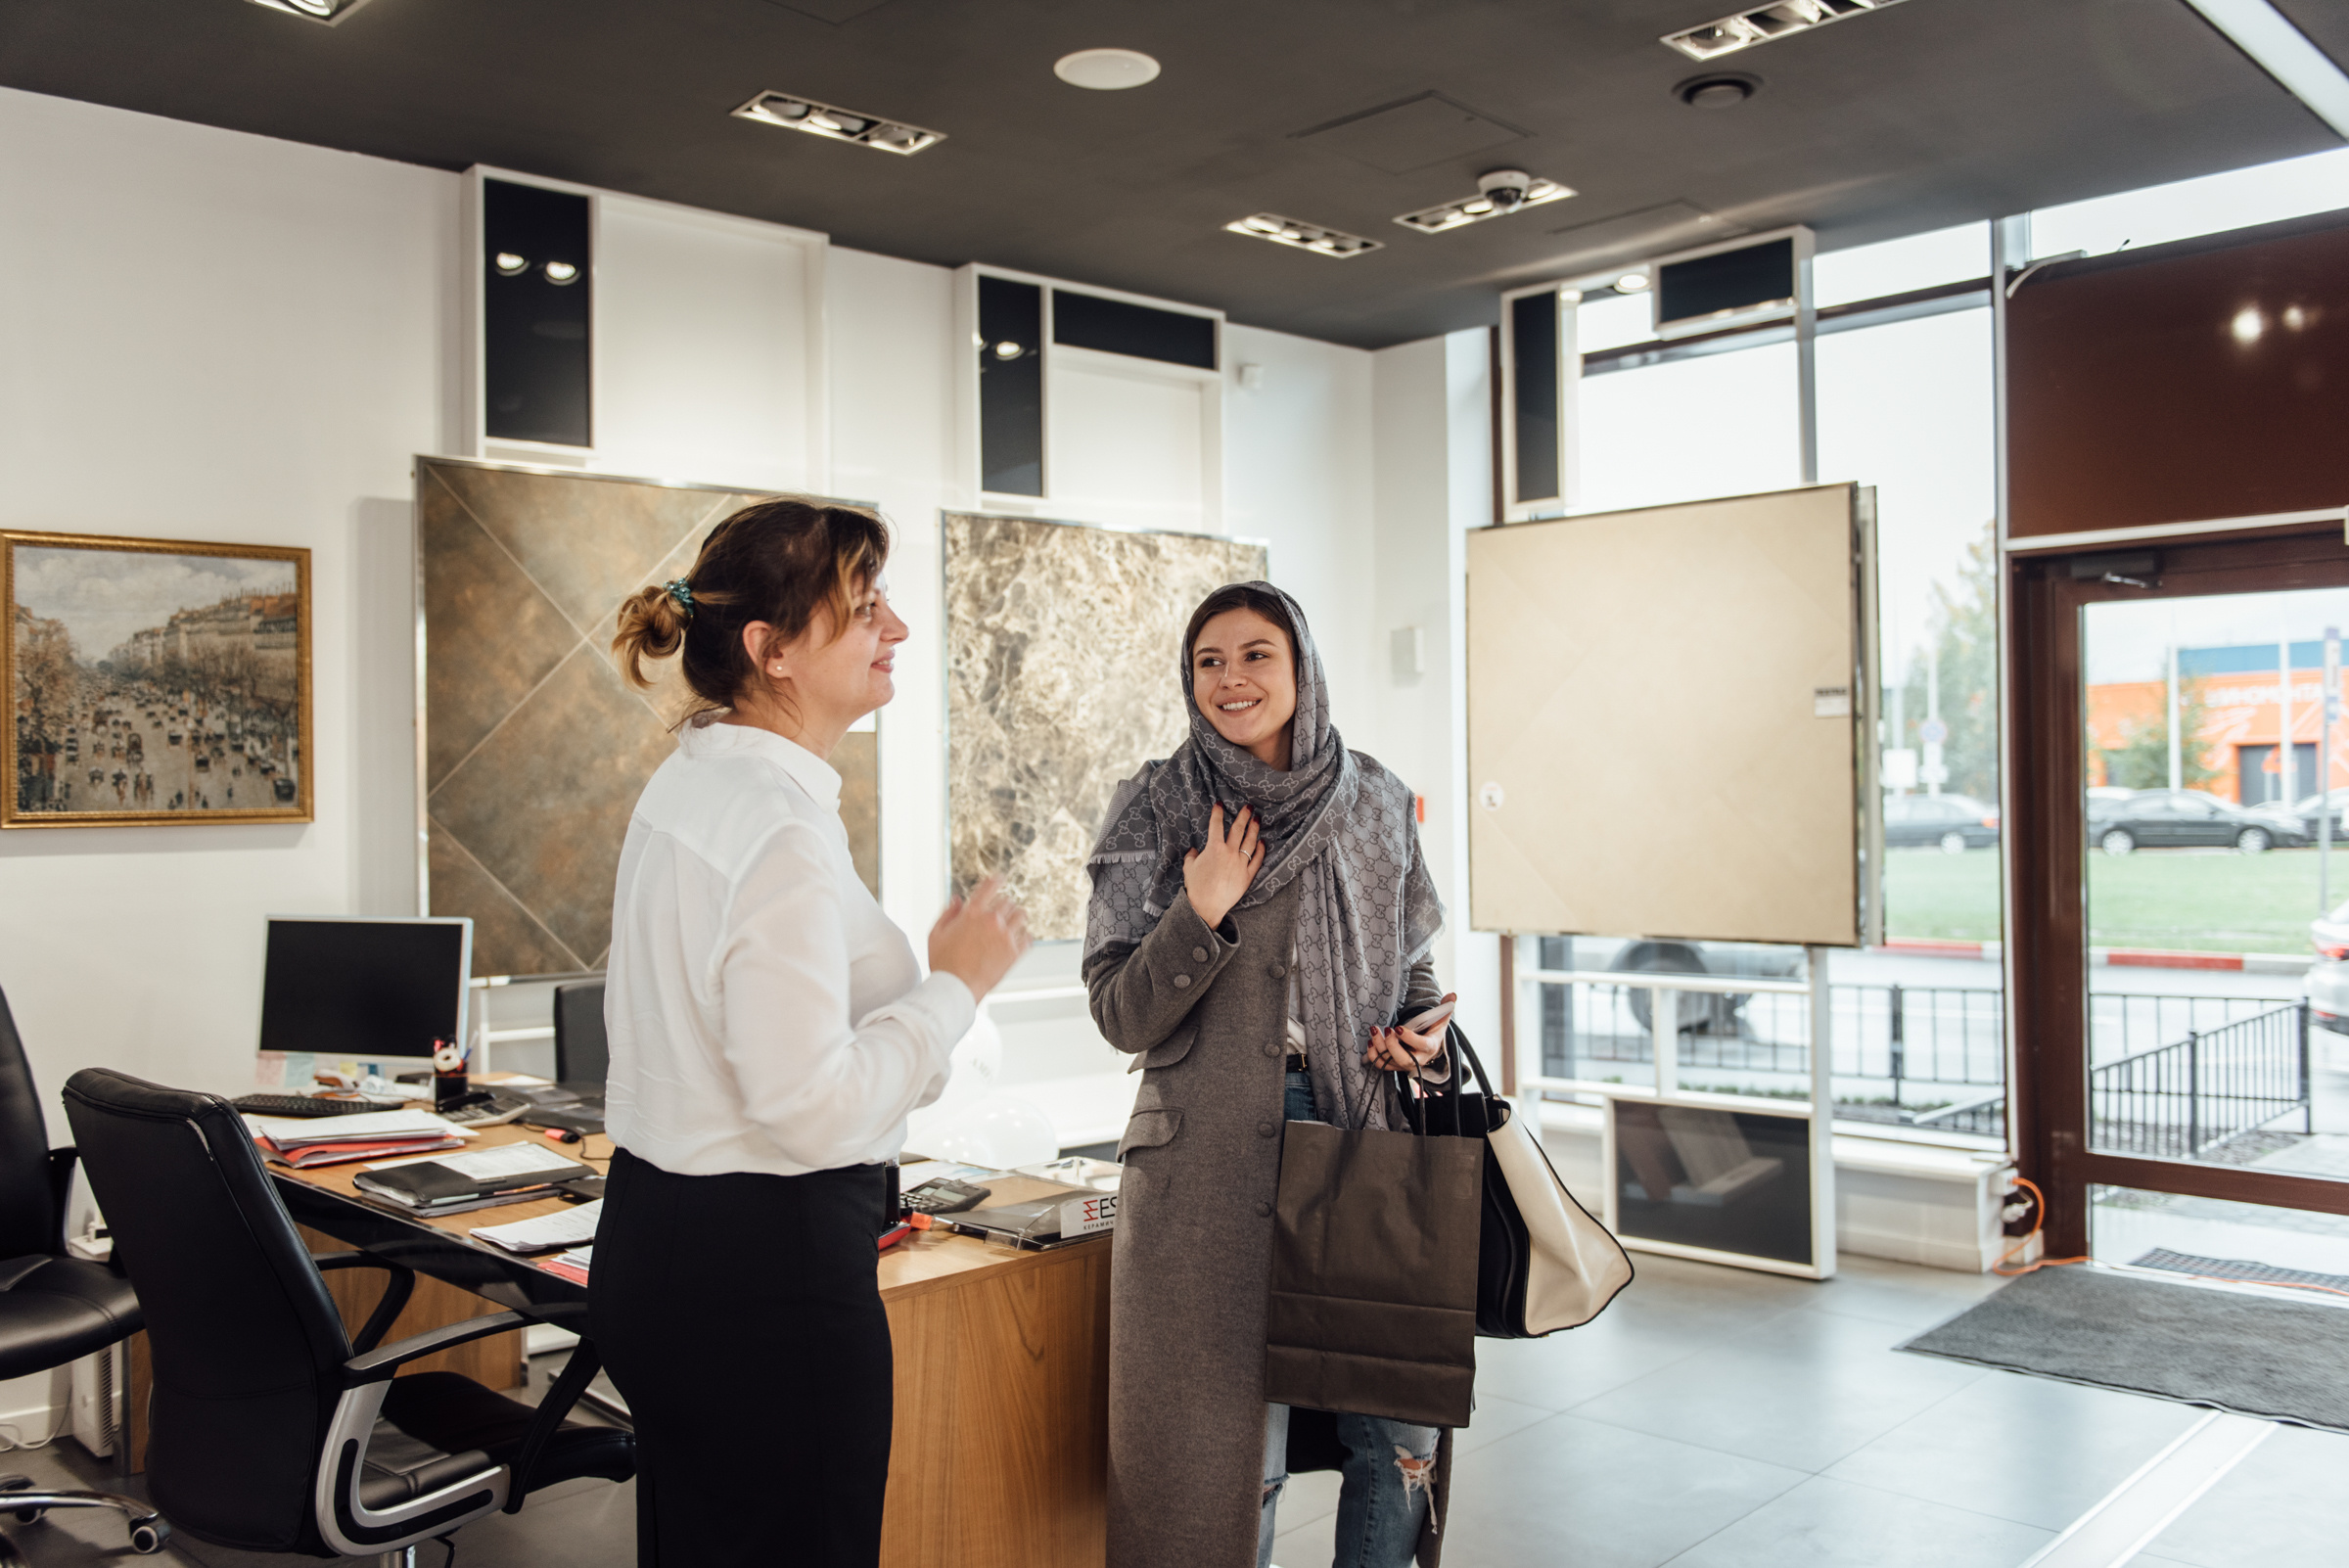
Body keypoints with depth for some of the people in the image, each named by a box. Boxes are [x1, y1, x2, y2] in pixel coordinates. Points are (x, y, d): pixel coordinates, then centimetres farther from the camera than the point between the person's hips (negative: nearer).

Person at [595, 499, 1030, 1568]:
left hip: (653, 1231, 10)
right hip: (761, 1269, -10)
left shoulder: (683, 784, 8)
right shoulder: (780, 825, -23)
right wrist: (955, 985, -15)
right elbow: (809, 1109, -25)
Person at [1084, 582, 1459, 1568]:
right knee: (1233, 1448, 4)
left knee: (1404, 1428, 6)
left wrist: (1422, 1036, 0)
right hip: (1213, 1154, -3)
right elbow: (1119, 1015, -3)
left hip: (1366, 1136, 3)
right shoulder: (1157, 807, -1)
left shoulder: (1376, 802, 7)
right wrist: (1203, 913, -16)